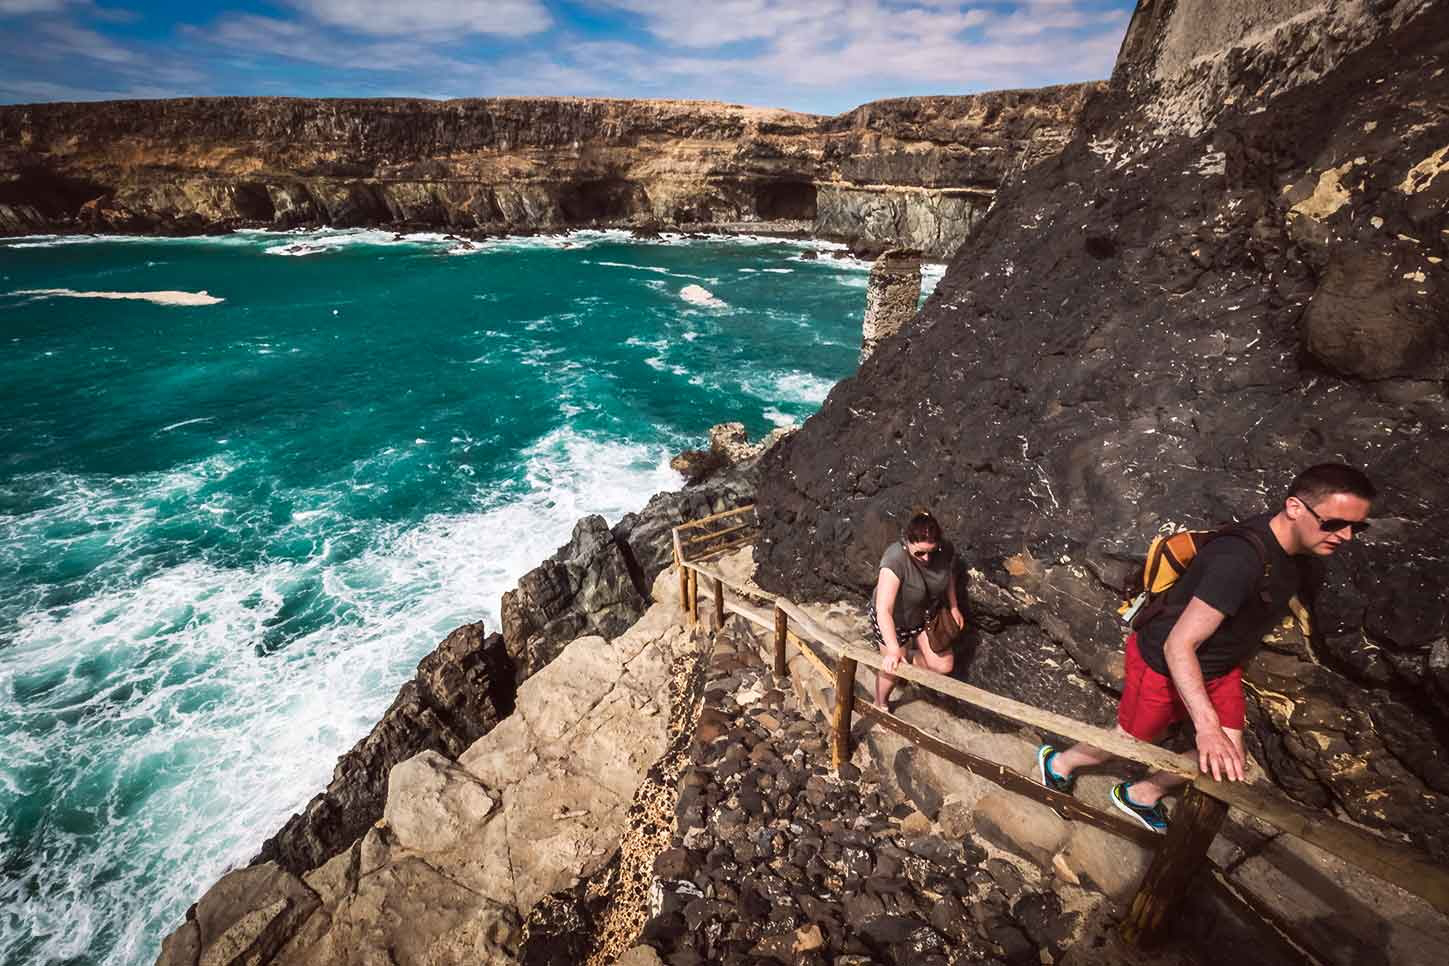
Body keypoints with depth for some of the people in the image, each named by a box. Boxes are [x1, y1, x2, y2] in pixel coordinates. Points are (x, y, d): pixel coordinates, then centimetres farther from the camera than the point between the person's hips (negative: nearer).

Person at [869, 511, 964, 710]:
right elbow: (883, 610, -42)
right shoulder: (895, 560, -40)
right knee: (893, 669, 11)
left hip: (926, 615, 5)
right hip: (894, 620, -4)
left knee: (944, 666, 4)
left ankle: (917, 662, 38)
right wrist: (893, 650, -48)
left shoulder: (946, 551, -22)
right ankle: (880, 705, 42)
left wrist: (954, 607, 11)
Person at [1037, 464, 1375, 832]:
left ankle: (1142, 794, 34)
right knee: (1129, 742, 11)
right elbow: (1178, 646, -37)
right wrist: (1206, 724, -43)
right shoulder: (1241, 559, -37)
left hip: (1220, 666, 8)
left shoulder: (1298, 550, -7)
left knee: (1227, 763, 10)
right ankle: (1058, 762, 39)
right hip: (1163, 665, -8)